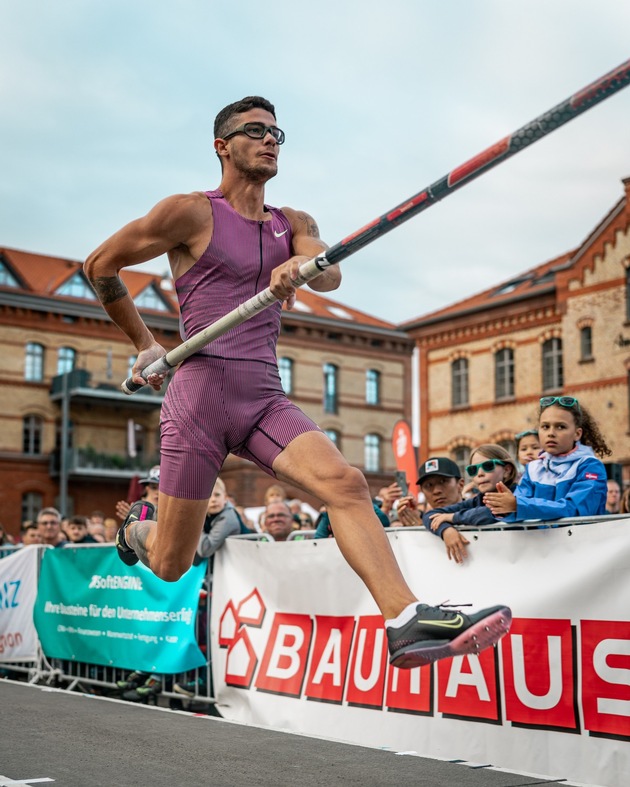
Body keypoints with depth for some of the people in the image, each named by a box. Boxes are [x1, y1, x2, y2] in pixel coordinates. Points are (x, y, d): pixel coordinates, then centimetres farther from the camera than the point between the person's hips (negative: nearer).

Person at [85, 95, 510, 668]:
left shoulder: (292, 224, 16)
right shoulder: (192, 212, 1)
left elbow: (331, 273, -6)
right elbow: (100, 267, 7)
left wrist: (302, 266, -29)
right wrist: (145, 345, 8)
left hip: (267, 399, 4)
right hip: (201, 391, -4)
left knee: (345, 483, -23)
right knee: (170, 565, 3)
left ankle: (406, 621, -32)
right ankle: (138, 528, 39)